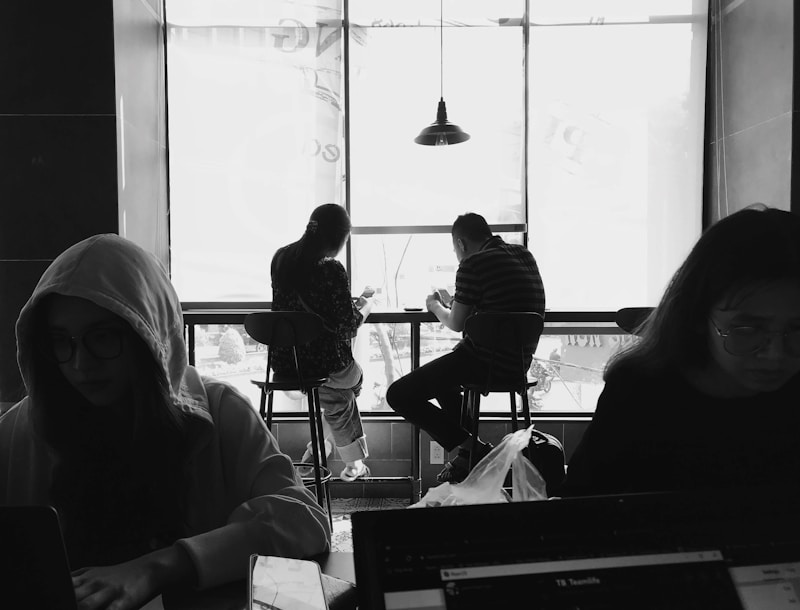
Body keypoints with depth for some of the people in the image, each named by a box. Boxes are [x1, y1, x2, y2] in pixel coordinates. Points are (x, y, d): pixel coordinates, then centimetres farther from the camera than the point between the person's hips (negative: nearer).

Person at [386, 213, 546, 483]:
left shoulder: (473, 264, -12)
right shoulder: (525, 255, 13)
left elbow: (456, 324, -5)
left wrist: (435, 306, 15)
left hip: (487, 359, -9)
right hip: (519, 360, 10)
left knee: (398, 395, -4)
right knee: (439, 376, 34)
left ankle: (471, 449, -2)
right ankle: (470, 451, 27)